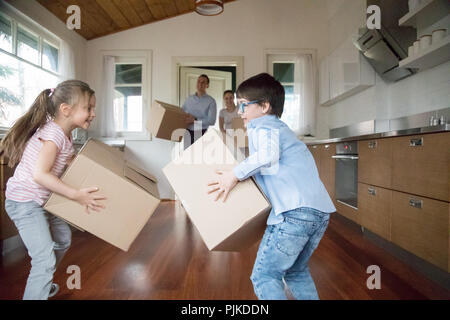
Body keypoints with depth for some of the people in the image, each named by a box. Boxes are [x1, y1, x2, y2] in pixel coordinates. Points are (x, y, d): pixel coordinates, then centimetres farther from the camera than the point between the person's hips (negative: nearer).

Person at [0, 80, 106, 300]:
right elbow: (40, 174, -34)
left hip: (42, 201, 10)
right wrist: (76, 195, -33)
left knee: (62, 237, 22)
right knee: (45, 259, -11)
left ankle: (41, 284, 42)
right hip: (25, 203, -10)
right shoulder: (53, 134, -25)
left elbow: (70, 163, 12)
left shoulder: (63, 133, 4)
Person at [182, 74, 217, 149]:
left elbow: (212, 121, -13)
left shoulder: (211, 101, -3)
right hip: (188, 133, 4)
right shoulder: (189, 99, 12)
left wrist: (195, 120, -17)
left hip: (201, 133, -4)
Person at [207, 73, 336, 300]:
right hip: (321, 211, 10)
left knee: (264, 276, 1)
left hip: (295, 210, -10)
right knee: (297, 272, 25)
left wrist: (235, 174, -13)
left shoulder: (261, 125, 0)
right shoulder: (281, 127, 29)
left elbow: (269, 154, -22)